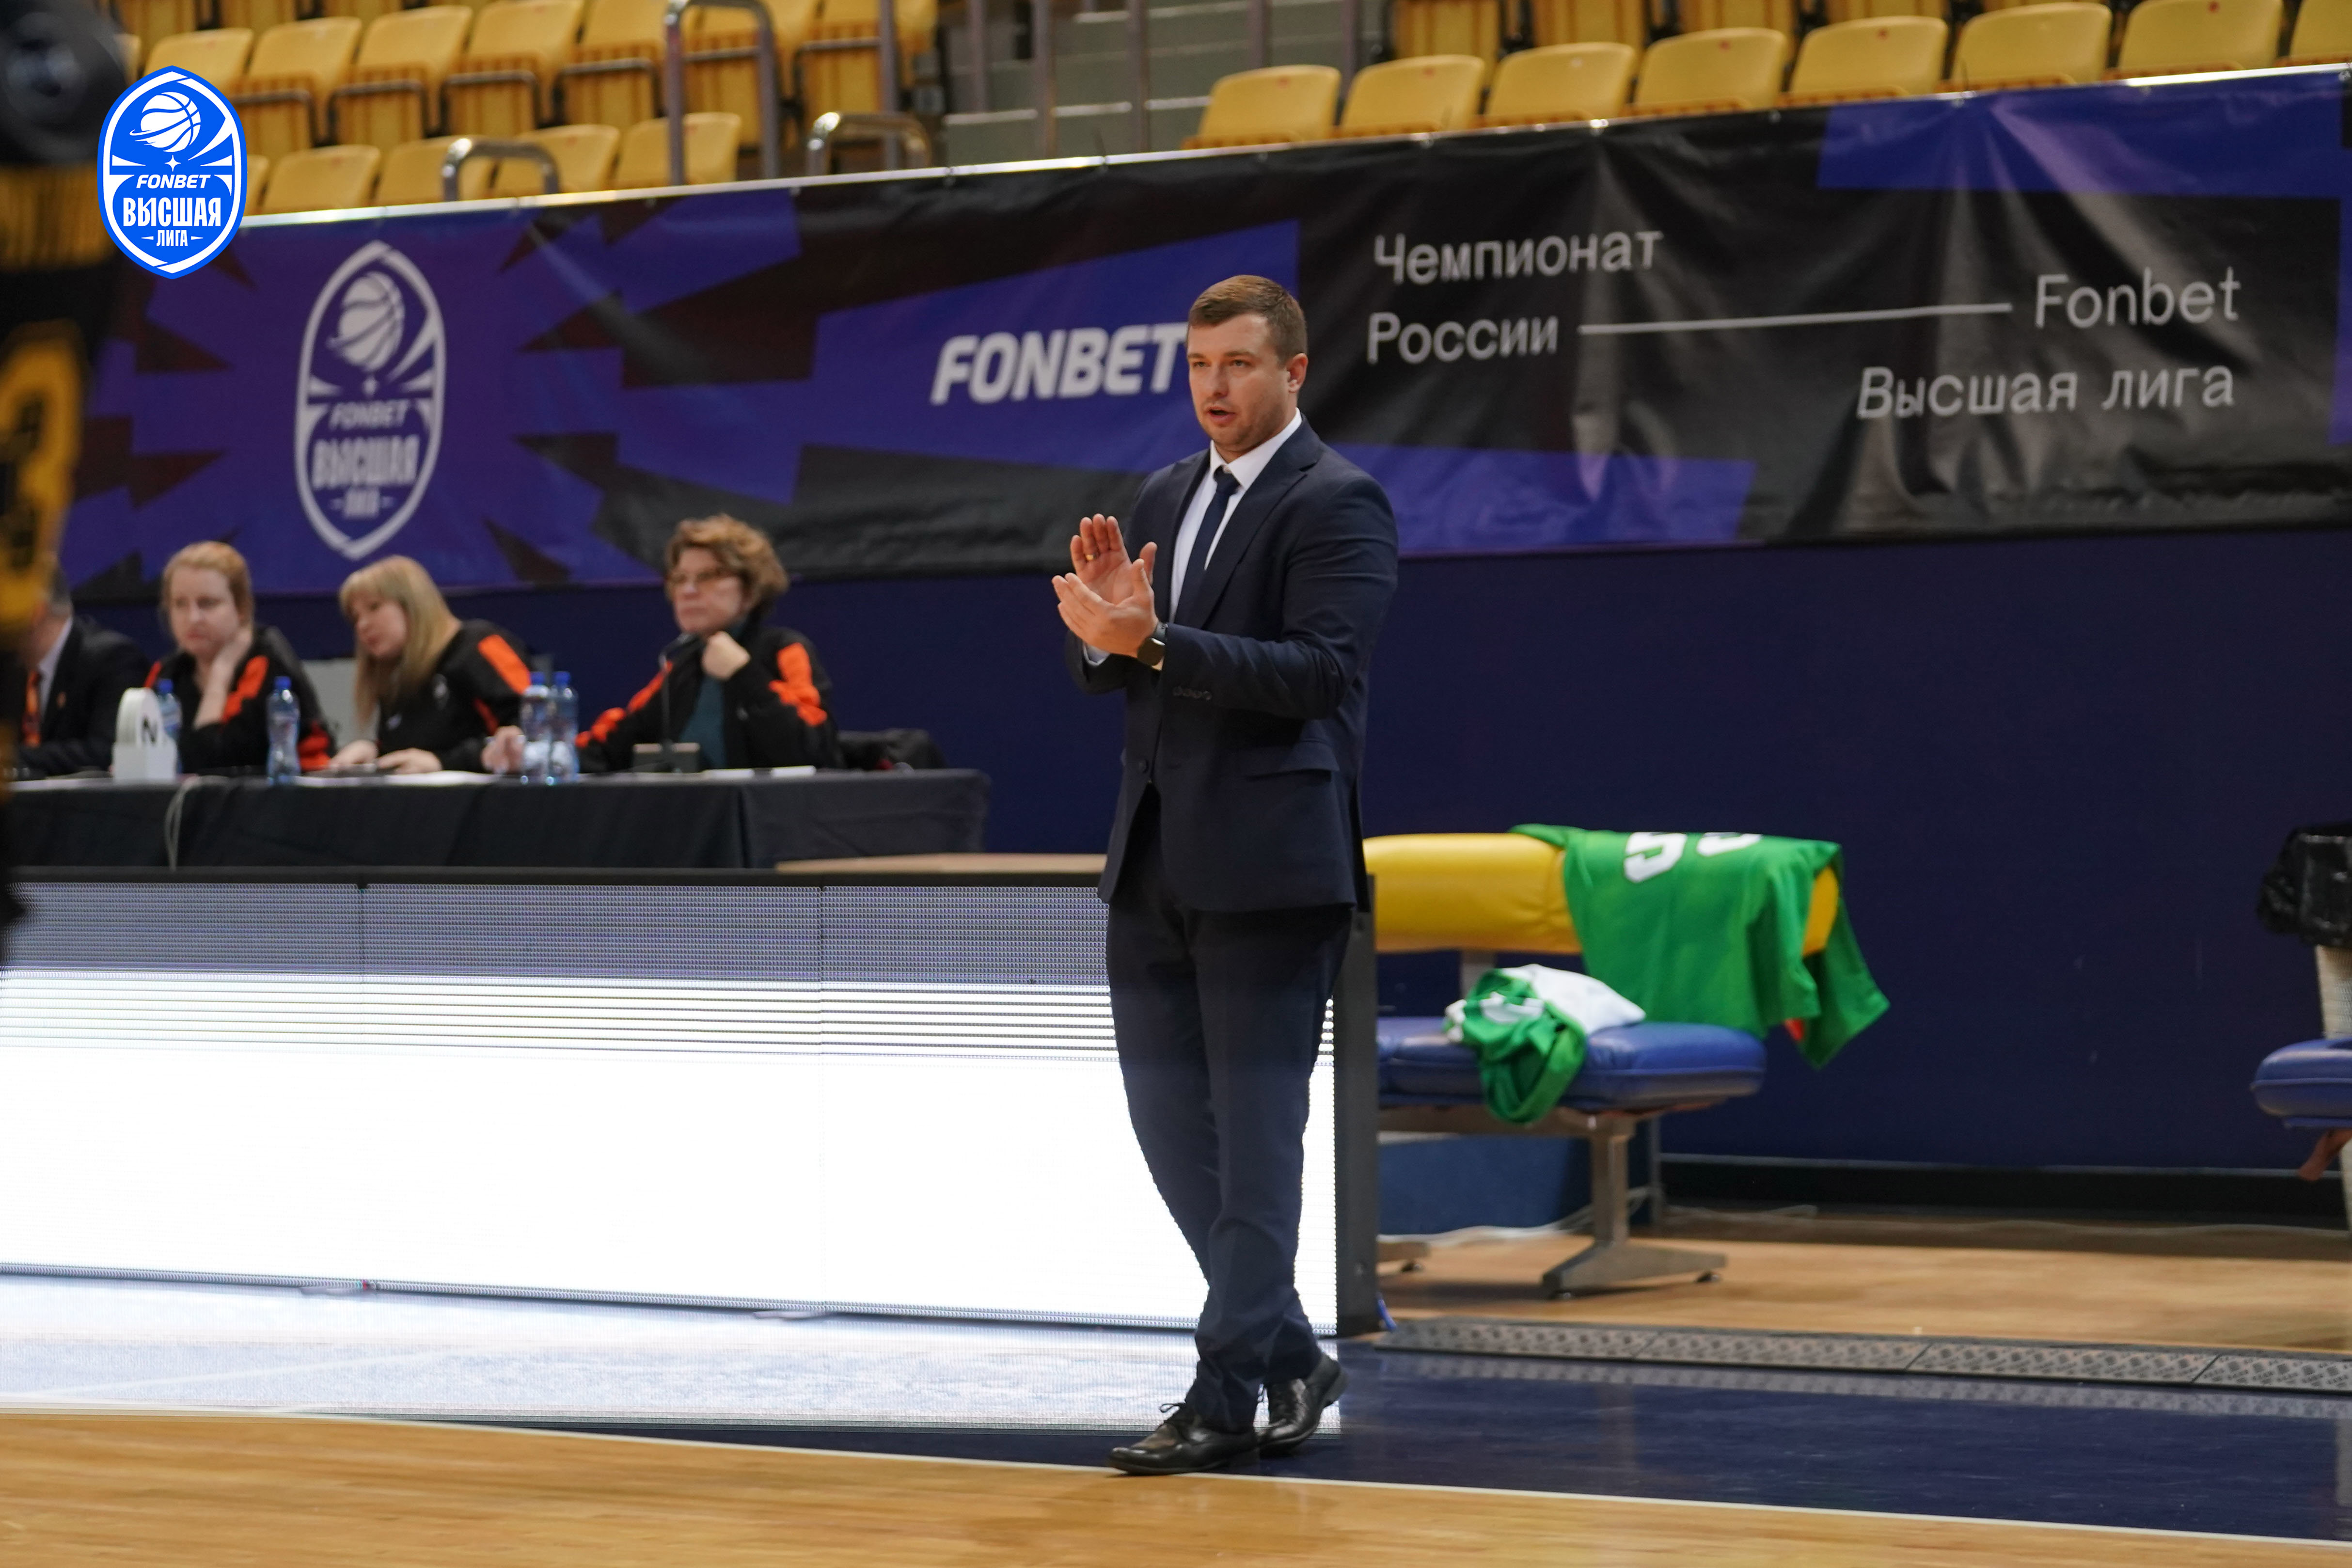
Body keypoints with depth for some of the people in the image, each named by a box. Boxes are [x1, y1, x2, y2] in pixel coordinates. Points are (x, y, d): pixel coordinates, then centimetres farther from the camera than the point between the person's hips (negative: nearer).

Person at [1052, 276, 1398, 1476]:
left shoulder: (1337, 504, -9)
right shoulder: (1165, 498, 15)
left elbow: (1324, 669, -20)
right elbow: (1112, 672, 16)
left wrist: (1155, 642, -26)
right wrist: (1105, 626, -8)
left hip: (1267, 863, -8)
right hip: (1157, 857, 8)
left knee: (1255, 1123, -3)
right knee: (1166, 1111, 10)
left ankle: (1228, 1394, 1)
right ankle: (1289, 1353, 21)